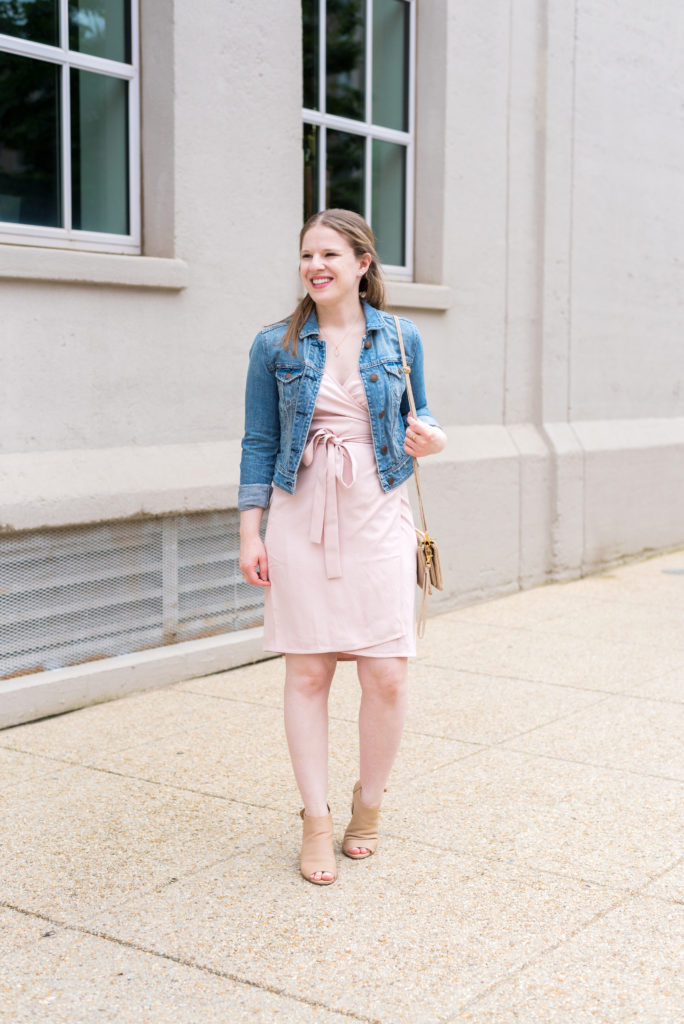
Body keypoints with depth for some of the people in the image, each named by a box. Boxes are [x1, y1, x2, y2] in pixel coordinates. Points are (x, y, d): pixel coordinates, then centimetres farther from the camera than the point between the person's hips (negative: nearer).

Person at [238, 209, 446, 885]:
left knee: (386, 677, -3)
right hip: (301, 518, 0)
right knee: (307, 673, 2)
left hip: (377, 518, 1)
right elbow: (259, 443, 5)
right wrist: (249, 531, 0)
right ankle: (316, 822, 14)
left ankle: (369, 805, 21)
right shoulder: (276, 346, 4)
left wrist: (428, 438, -7)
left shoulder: (399, 338, 7)